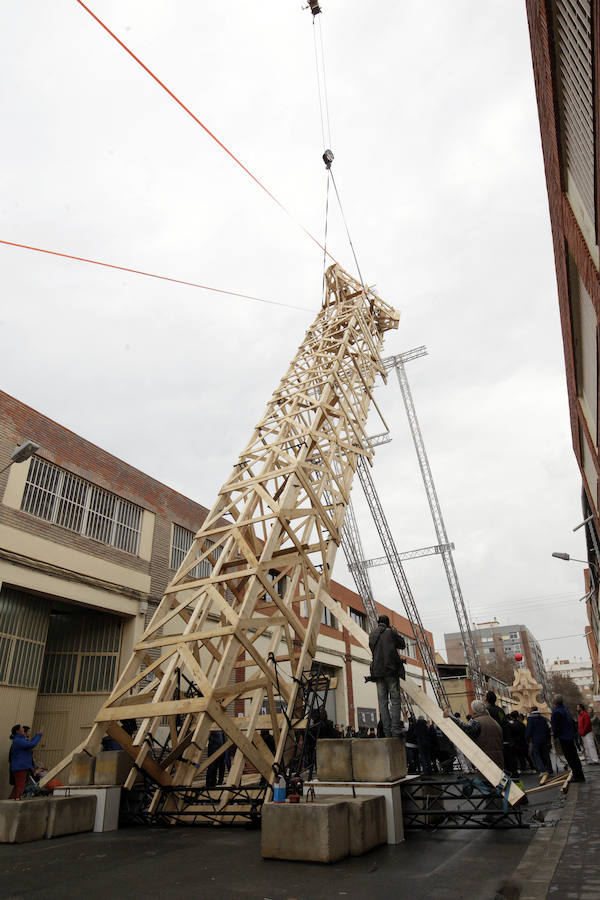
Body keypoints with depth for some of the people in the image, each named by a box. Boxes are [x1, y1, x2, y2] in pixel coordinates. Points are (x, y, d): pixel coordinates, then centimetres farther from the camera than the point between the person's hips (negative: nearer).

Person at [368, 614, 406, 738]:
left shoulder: (372, 634, 12)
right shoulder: (390, 632, -2)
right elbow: (402, 645, 8)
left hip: (377, 671, 4)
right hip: (391, 669, -4)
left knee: (383, 702, 5)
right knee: (395, 700, -1)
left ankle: (387, 732, 1)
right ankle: (395, 731, -8)